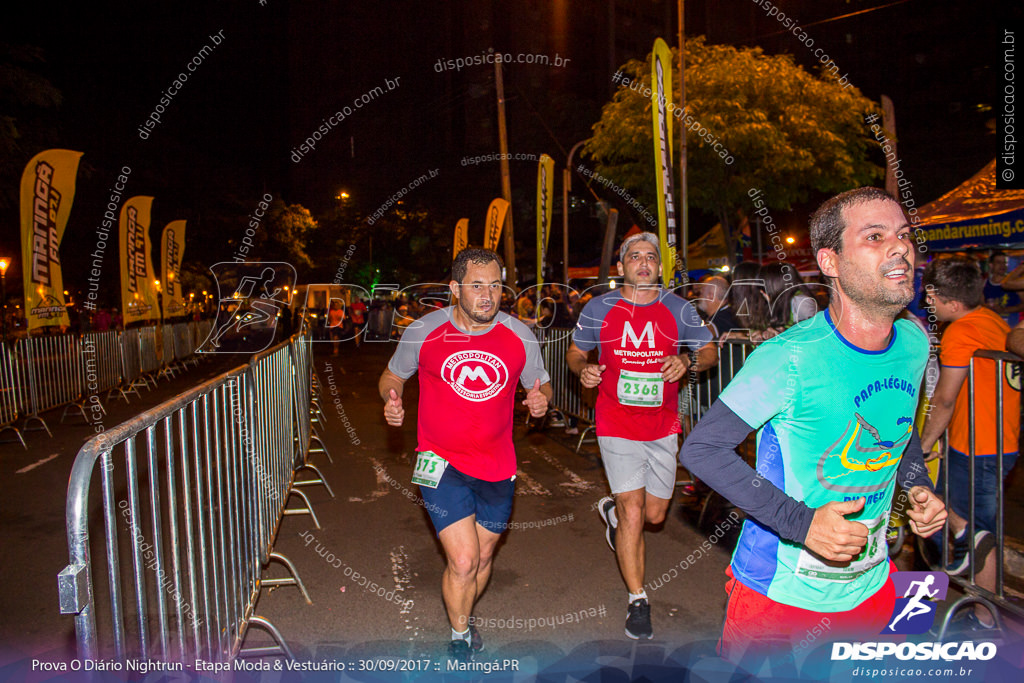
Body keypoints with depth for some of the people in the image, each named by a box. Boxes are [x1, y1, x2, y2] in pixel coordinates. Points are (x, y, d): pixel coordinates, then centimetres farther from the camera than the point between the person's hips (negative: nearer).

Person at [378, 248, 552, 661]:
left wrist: (541, 399, -15)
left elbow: (541, 384, 9)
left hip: (497, 465, 3)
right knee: (463, 561, -9)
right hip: (441, 464, -3)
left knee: (483, 556, 18)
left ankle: (463, 616, 49)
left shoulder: (520, 336, -4)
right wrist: (391, 399, -15)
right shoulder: (423, 332, -8)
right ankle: (460, 640, 21)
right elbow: (393, 375, 7)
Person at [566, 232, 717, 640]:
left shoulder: (678, 309, 2)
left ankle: (612, 511, 47)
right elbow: (575, 352, 10)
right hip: (616, 426, -2)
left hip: (663, 427, 3)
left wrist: (687, 362, -14)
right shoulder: (599, 309, 0)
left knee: (655, 514, 12)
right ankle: (637, 600, 13)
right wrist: (583, 369, -13)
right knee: (633, 513, -6)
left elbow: (709, 352, 8)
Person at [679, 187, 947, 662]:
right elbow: (700, 449, -22)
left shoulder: (914, 343, -3)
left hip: (870, 584, 6)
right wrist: (800, 522, -28)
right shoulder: (790, 358, -24)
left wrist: (919, 487, -1)